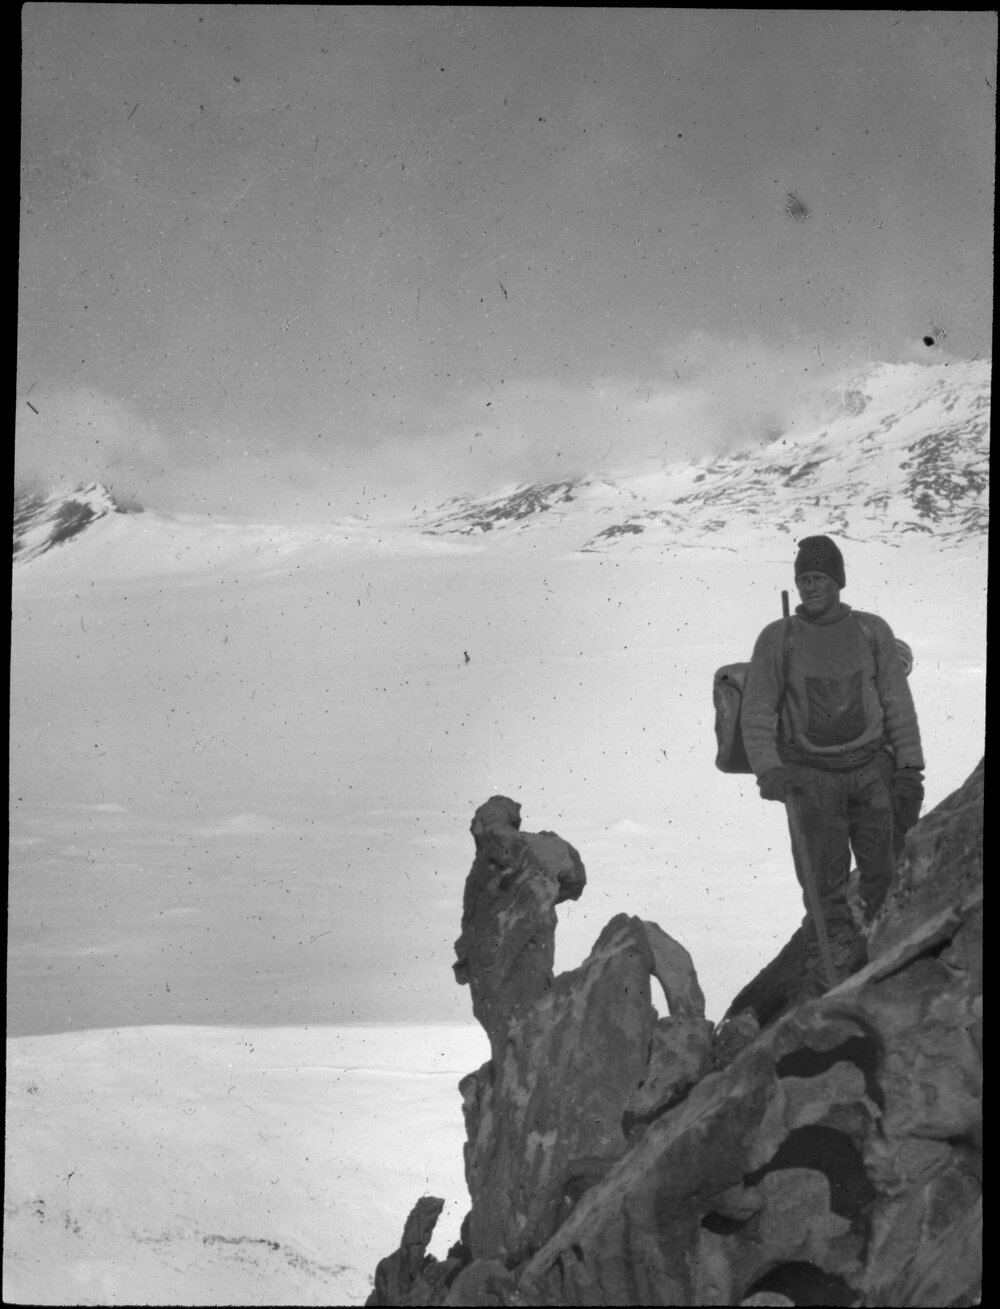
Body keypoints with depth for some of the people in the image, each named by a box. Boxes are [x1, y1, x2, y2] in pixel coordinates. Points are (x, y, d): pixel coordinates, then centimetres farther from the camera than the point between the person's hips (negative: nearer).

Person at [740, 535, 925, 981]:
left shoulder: (872, 631, 6)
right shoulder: (777, 638, 1)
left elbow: (897, 703, 9)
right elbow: (757, 713, 1)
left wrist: (909, 765, 2)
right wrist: (767, 768, -13)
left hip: (872, 770, 2)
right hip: (809, 775, -1)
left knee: (886, 873, -1)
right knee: (824, 885, -3)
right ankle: (830, 972, 6)